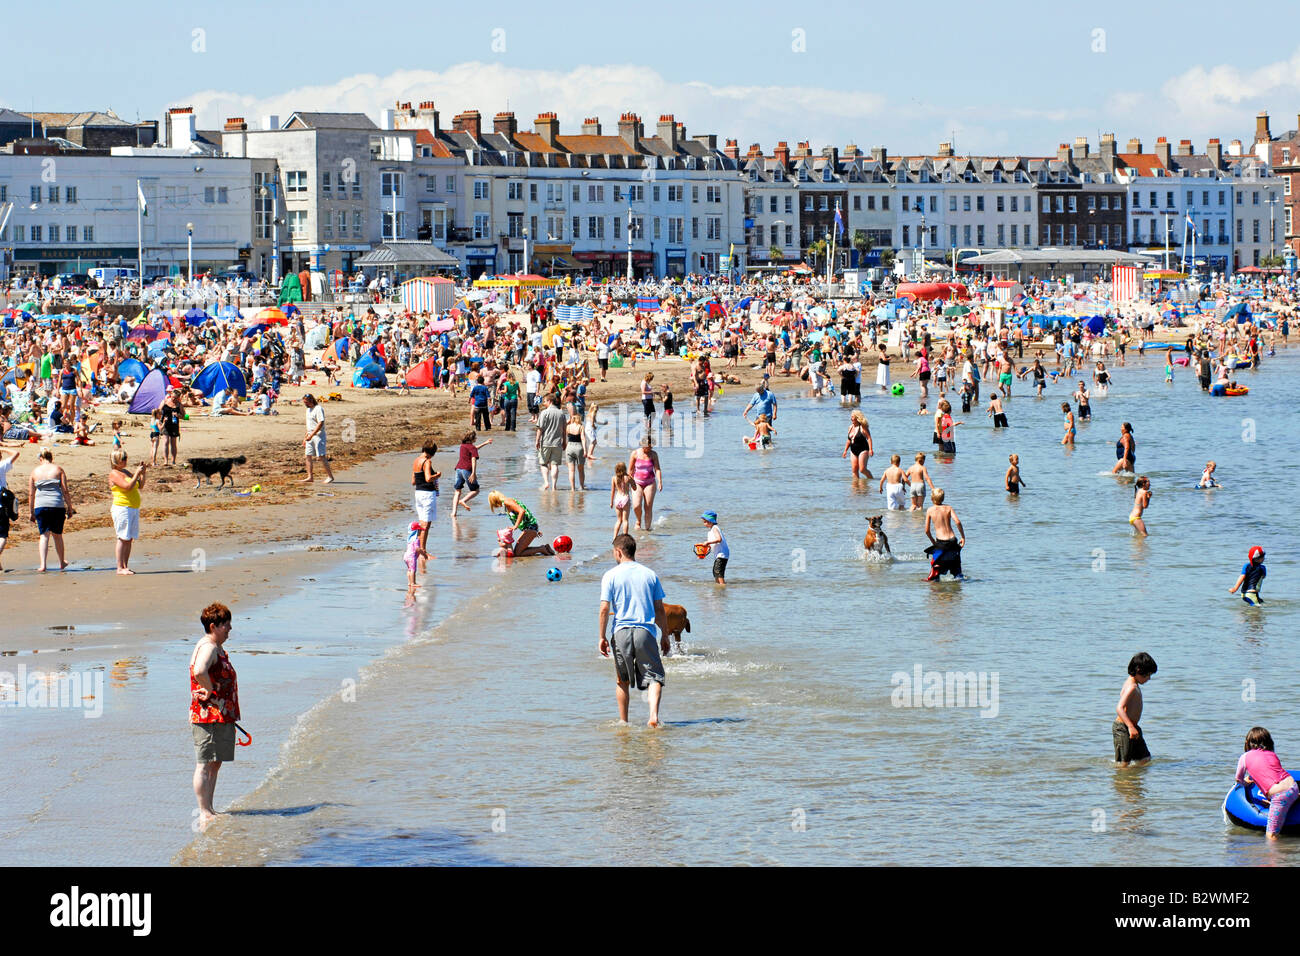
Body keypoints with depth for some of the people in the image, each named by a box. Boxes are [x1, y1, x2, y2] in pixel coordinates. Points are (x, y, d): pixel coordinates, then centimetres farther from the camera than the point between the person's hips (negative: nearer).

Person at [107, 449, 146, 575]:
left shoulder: (126, 472, 18)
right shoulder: (114, 474, -9)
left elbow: (140, 486, 21)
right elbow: (128, 487, -20)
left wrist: (142, 472, 9)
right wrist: (137, 474, -14)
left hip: (133, 508, 9)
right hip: (122, 508, -9)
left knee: (129, 539, 7)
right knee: (123, 538, -9)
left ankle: (125, 566, 10)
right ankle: (120, 568, -8)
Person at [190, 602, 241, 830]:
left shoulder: (217, 649, 18)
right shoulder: (208, 648, -15)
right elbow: (199, 671, -35)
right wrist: (210, 690, -20)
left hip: (221, 717, 11)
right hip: (209, 716, -11)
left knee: (215, 764, 14)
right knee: (205, 764, -6)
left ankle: (208, 811, 21)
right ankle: (204, 813, -5)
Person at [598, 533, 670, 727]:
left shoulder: (611, 576, 0)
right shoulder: (650, 574, 7)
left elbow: (605, 609, -5)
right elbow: (659, 609, 8)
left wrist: (602, 637, 2)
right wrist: (664, 636, 17)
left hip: (621, 631, 0)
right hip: (646, 631, 0)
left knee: (623, 681, 14)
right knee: (654, 676, 0)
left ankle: (623, 721, 20)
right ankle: (654, 715, -21)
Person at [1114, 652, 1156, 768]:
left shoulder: (1134, 684, 13)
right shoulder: (1132, 687, -19)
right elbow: (1119, 708, -30)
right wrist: (1131, 727, -39)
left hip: (1132, 728, 10)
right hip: (1123, 729, -10)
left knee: (1144, 759, 11)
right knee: (1124, 764, -7)